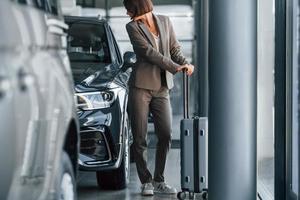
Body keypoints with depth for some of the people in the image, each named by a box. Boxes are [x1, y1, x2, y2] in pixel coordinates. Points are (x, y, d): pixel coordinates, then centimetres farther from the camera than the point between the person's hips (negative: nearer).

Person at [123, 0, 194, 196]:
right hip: (141, 86, -3)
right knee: (140, 138, -2)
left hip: (162, 88, 3)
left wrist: (185, 63, -9)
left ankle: (159, 181, 12)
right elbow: (149, 52, -11)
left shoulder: (165, 21, 11)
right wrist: (175, 68, -16)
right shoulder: (133, 27, -1)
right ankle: (146, 181, 9)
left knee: (166, 135, 0)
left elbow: (174, 47, 12)